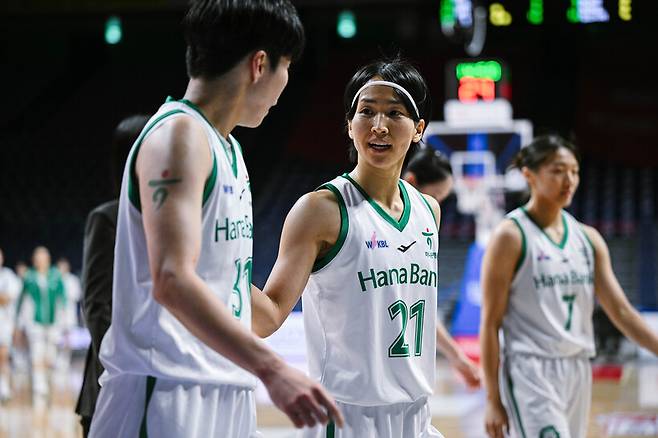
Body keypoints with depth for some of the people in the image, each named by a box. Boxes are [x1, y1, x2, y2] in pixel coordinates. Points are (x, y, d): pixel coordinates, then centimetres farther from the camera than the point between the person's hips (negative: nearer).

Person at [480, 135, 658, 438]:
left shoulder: (588, 238, 11)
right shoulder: (511, 236, -6)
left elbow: (621, 311, 11)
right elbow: (490, 324, -7)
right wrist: (493, 400, -10)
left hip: (578, 372, 7)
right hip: (531, 374, -7)